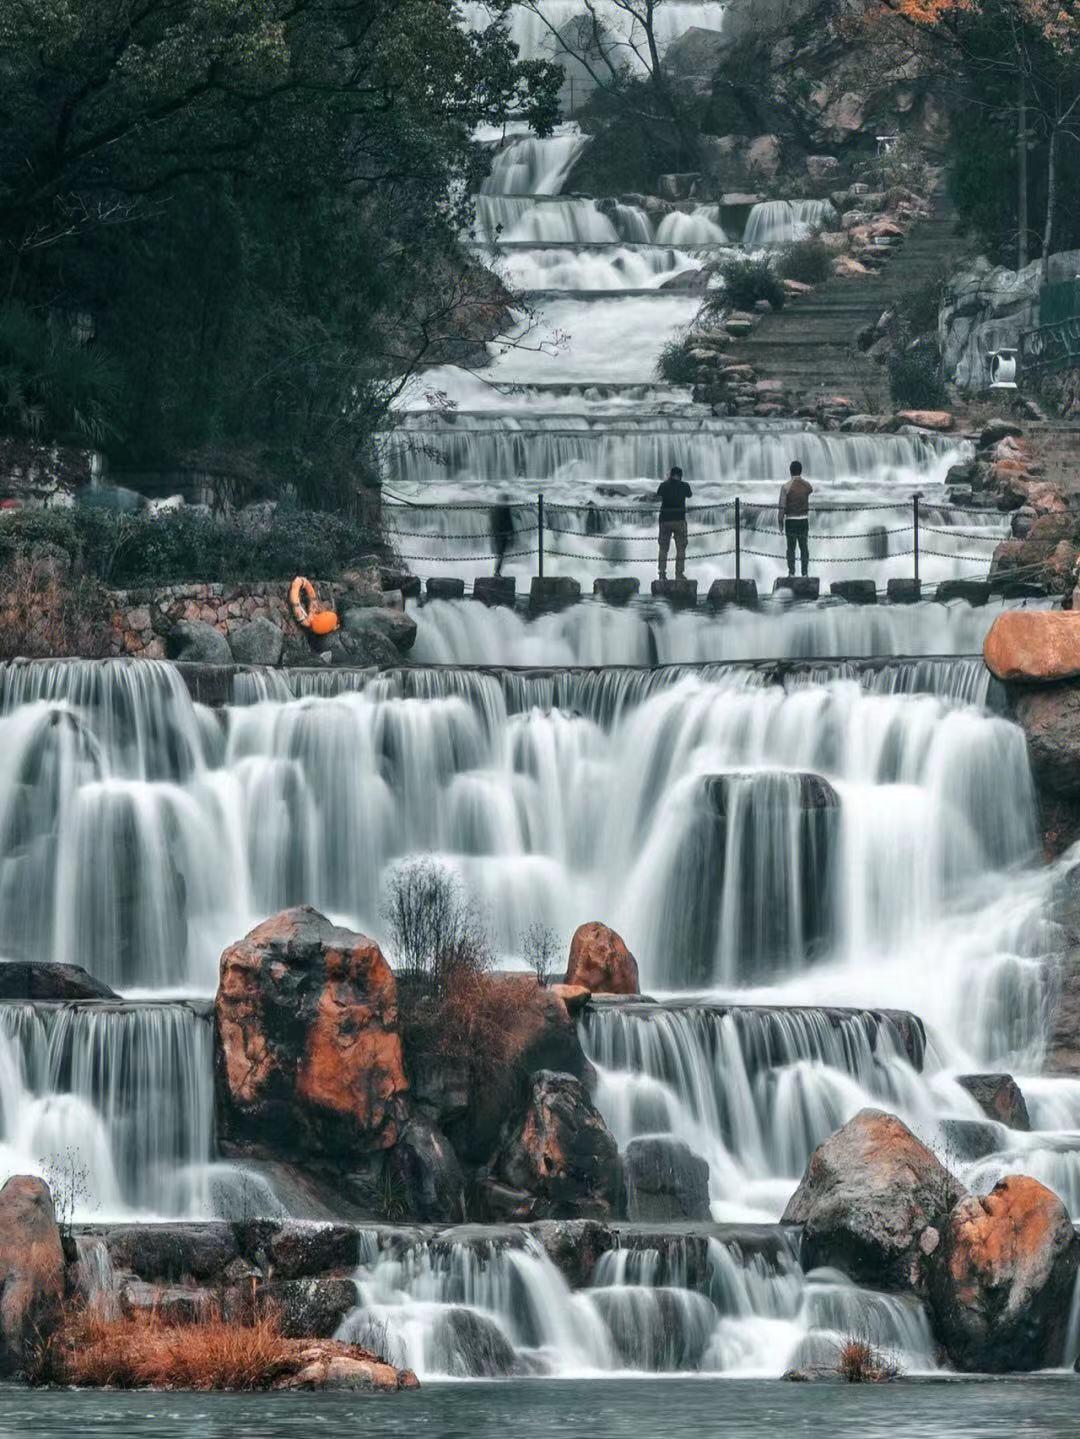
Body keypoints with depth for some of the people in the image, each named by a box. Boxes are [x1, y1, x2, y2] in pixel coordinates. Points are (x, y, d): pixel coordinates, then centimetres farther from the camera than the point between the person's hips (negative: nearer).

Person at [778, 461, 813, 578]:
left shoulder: (786, 487, -13)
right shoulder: (807, 485, -1)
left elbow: (781, 508, -13)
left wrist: (780, 525, -4)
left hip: (790, 521, -3)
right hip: (804, 520, 3)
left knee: (791, 549, 5)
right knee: (804, 548, 9)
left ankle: (791, 573, 3)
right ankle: (804, 573, 6)